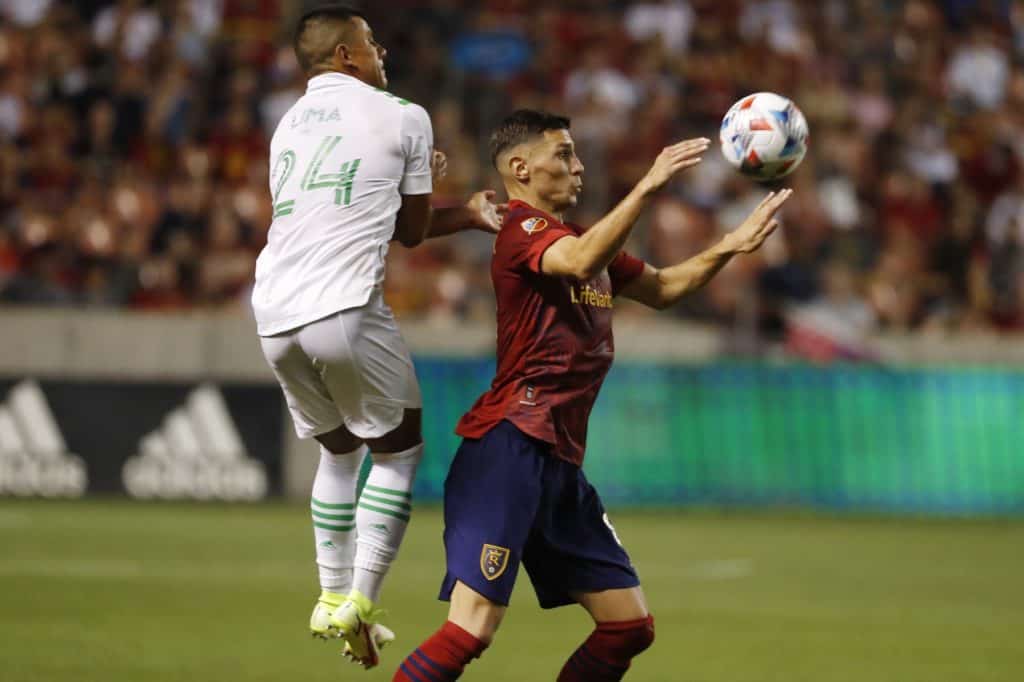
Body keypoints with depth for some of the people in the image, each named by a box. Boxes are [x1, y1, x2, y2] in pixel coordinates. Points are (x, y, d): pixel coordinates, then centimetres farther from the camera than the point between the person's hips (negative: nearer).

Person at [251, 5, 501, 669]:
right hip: (344, 310, -6)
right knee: (398, 448, 8)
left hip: (275, 315, 6)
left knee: (340, 448, 24)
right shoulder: (402, 117, 4)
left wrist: (468, 214, 33)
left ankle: (333, 599, 21)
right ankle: (360, 602, -2)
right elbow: (411, 231, 11)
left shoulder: (290, 124, 23)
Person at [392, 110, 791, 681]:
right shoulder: (523, 229, -7)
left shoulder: (584, 238, 21)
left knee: (630, 627, 7)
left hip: (560, 463, 10)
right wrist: (648, 186, -32)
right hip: (509, 447, -10)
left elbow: (662, 288, 32)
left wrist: (732, 245, 19)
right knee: (472, 629, -19)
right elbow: (580, 263, -28)